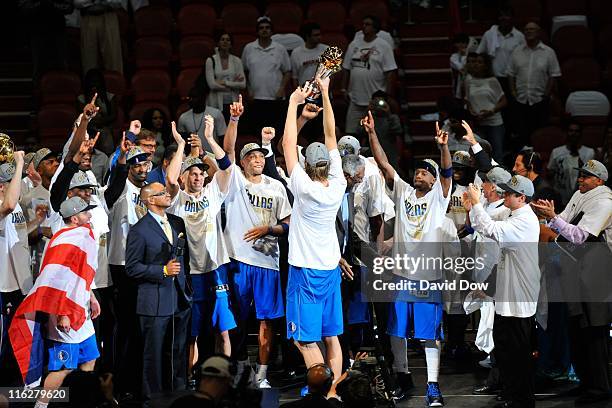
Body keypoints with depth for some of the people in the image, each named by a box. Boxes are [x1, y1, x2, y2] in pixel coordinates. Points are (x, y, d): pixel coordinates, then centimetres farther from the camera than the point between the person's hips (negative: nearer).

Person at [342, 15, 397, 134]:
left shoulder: (383, 46, -4)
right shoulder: (354, 44, 10)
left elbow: (389, 72, -7)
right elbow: (346, 69, 14)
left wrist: (387, 95, -11)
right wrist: (344, 89, 8)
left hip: (376, 99, -4)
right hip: (355, 98, 4)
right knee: (350, 131, 4)